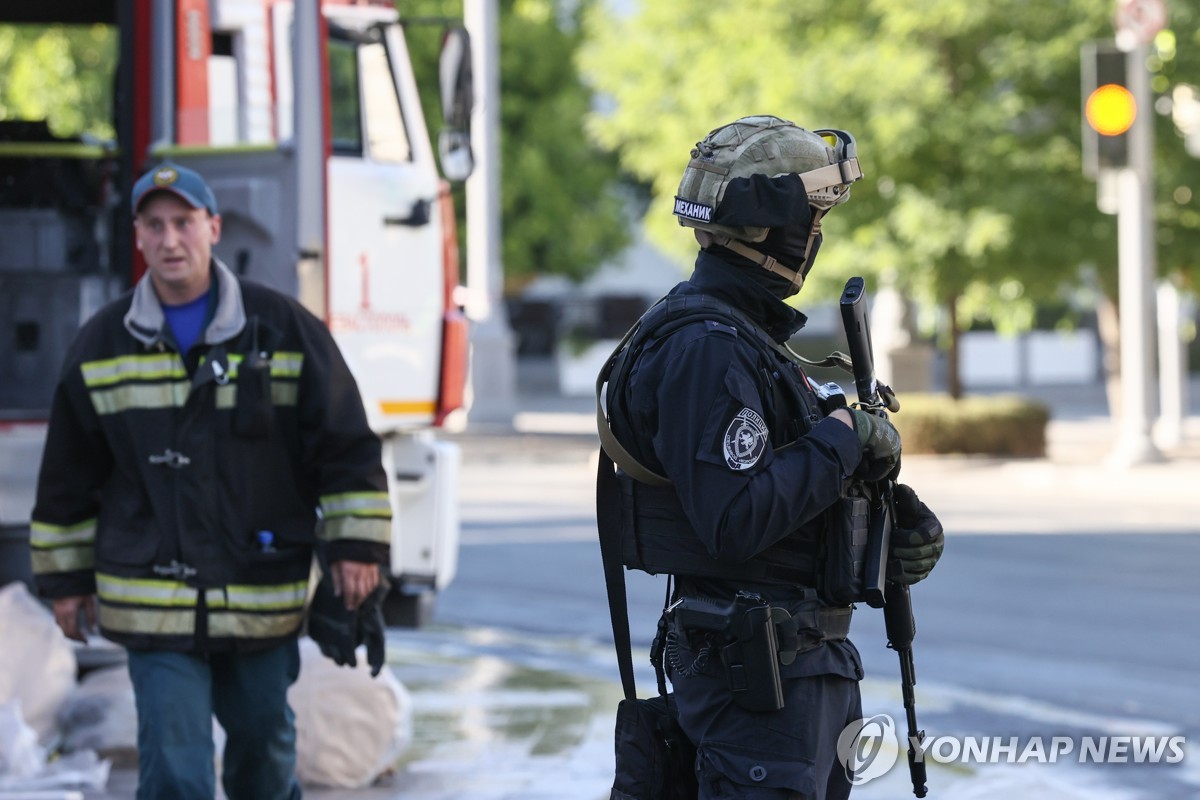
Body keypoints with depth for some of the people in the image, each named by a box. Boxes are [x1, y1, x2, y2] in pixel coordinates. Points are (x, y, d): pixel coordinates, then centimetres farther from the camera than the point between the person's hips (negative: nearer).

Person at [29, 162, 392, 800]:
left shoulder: (283, 327, 0)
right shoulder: (101, 345, 3)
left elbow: (346, 443, 3)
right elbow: (67, 476, 12)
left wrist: (356, 547, -3)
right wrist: (65, 578, 13)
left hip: (264, 595, 1)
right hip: (153, 599, -1)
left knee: (263, 735, 16)